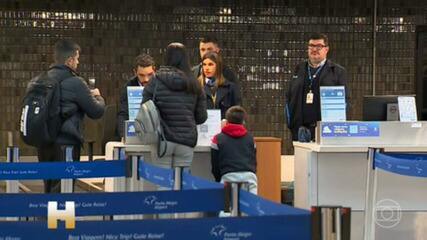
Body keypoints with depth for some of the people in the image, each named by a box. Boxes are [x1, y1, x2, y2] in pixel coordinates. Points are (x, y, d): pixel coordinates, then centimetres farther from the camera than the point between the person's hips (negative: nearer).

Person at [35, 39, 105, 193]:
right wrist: (97, 96, 16)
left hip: (43, 144, 7)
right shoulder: (75, 83, -12)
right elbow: (96, 111, -6)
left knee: (49, 190, 16)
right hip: (66, 144, -7)